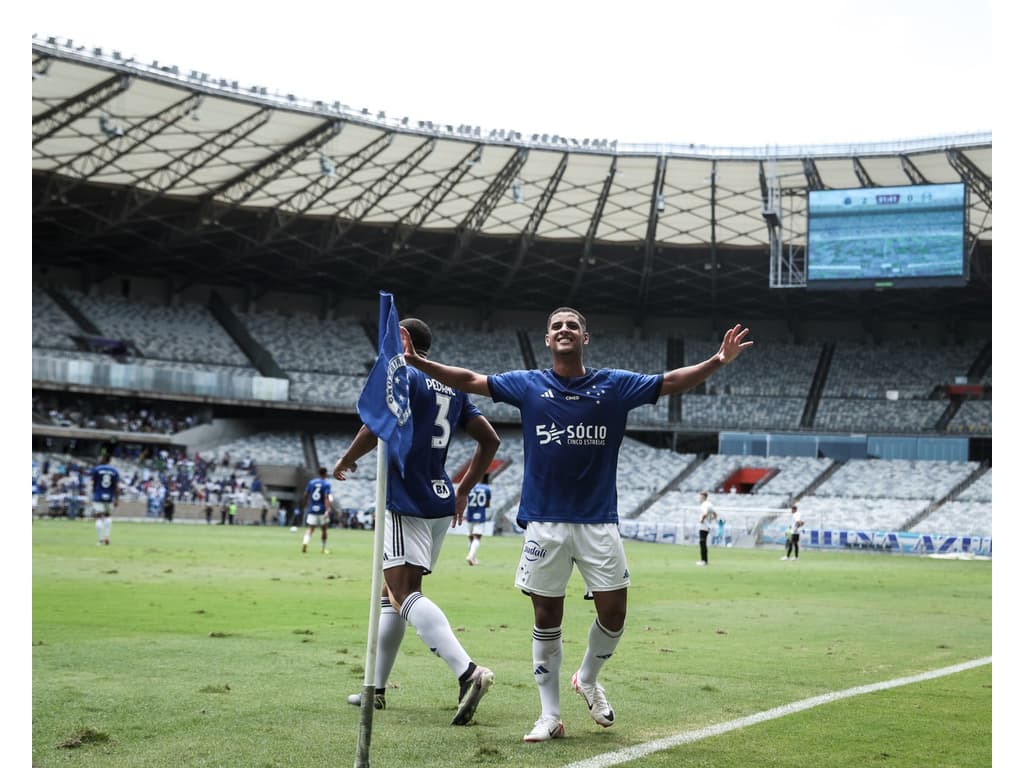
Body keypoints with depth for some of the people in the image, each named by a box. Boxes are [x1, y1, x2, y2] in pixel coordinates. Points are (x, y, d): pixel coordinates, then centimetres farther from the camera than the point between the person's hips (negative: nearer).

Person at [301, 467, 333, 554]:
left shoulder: (311, 482, 6)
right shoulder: (326, 484, -7)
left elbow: (305, 495, 8)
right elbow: (326, 497, -17)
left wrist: (305, 505, 24)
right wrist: (327, 510, -22)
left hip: (312, 510, 3)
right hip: (322, 510, -3)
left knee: (310, 529, -1)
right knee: (324, 529, 14)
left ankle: (305, 542, -30)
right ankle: (323, 549, 22)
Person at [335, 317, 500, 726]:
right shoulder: (452, 386, 16)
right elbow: (489, 439, 17)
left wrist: (346, 460, -2)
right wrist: (464, 490, 22)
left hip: (406, 503, -9)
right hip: (441, 504, 9)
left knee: (404, 593, -16)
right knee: (394, 589, 17)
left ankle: (468, 672, -33)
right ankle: (376, 687, 23)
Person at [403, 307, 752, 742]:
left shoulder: (615, 385, 4)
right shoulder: (528, 385, 5)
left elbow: (672, 382, 1)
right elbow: (470, 381, 4)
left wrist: (718, 361, -13)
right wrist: (418, 362, -6)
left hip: (598, 522, 1)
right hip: (544, 523, 0)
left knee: (613, 613, 1)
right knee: (546, 619, 4)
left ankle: (588, 680, 31)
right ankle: (550, 716, 15)